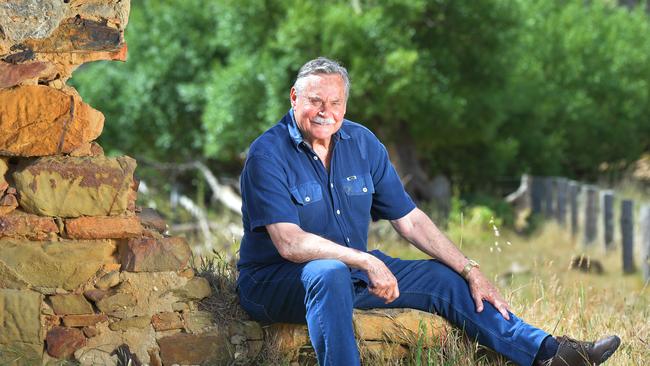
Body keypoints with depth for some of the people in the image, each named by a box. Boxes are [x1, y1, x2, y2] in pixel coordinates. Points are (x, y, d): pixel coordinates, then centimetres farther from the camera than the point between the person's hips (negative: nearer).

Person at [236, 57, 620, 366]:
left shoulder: (362, 143, 3)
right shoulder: (268, 155, -17)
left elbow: (409, 219, 7)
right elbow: (289, 243, -26)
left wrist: (471, 271, 2)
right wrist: (366, 262, -33)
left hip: (355, 271, 7)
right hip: (276, 281, -7)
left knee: (443, 278, 2)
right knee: (329, 273, -39)